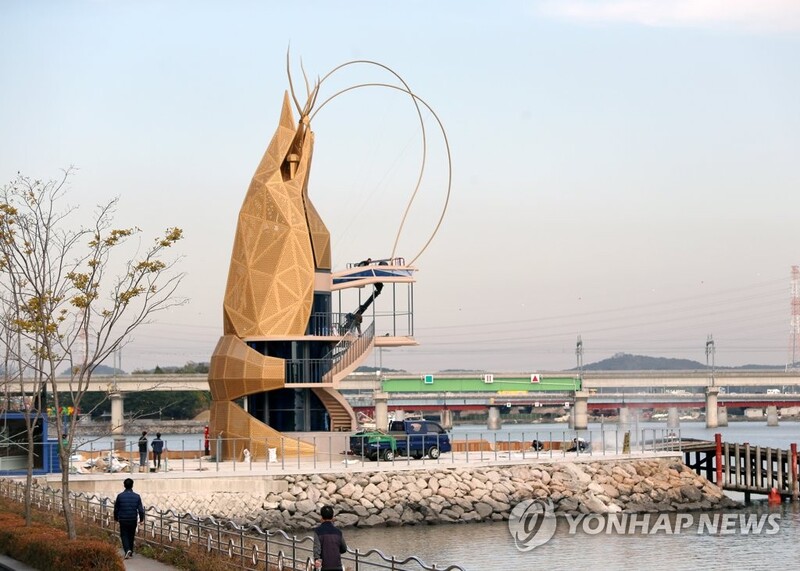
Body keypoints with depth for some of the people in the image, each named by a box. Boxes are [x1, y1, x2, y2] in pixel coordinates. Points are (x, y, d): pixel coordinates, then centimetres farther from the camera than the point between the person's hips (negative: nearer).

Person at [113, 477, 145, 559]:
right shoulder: (137, 496, -6)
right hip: (133, 520, 2)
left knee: (124, 535, 5)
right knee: (131, 536, 16)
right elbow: (140, 509, -3)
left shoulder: (120, 496, -8)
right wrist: (141, 519, 10)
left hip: (123, 520, -2)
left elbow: (116, 509, 1)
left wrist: (116, 518, 16)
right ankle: (130, 552, 24)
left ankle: (127, 550, -18)